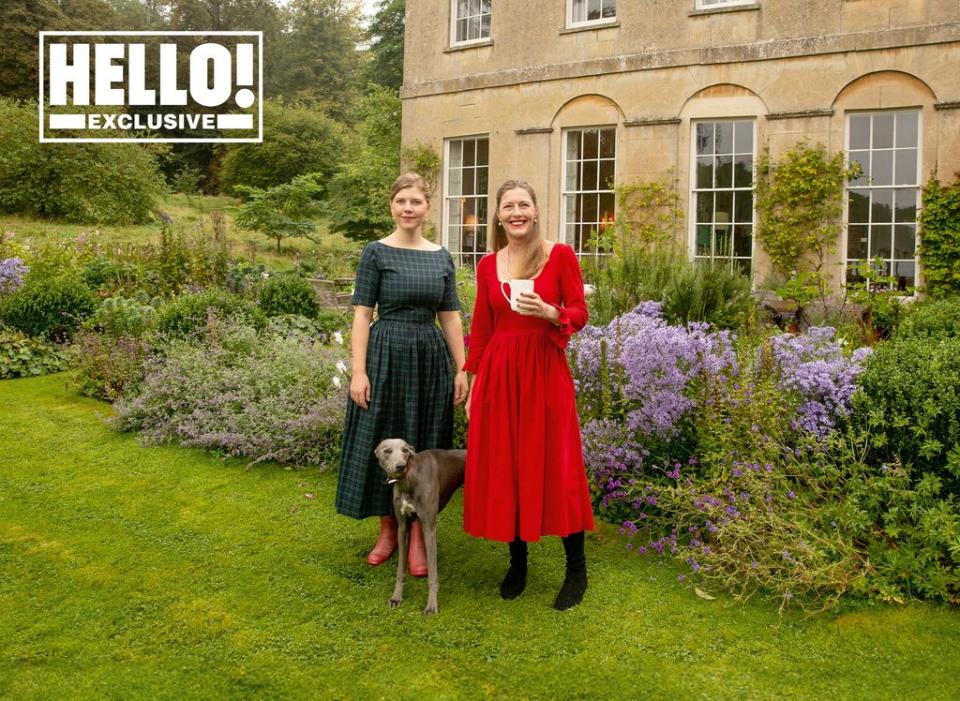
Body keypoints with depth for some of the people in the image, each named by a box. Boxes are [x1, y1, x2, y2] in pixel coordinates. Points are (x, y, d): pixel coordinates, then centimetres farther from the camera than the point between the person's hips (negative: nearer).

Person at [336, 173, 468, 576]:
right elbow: (362, 314, -5)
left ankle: (418, 537, 20)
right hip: (387, 356, -3)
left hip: (430, 359, 3)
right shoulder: (377, 253, -2)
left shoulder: (441, 257, 8)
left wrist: (461, 369, 4)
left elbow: (450, 317, 10)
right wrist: (359, 371, -12)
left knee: (425, 447, 7)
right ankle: (387, 531, 24)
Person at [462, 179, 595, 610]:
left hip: (546, 371, -3)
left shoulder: (561, 256, -1)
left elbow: (579, 314, 0)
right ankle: (517, 563, 24)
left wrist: (549, 313, -21)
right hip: (499, 373, 3)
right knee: (503, 468, 7)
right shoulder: (488, 265, 8)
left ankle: (576, 570, 16)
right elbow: (481, 328, 10)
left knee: (554, 467, -1)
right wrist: (474, 384, 9)